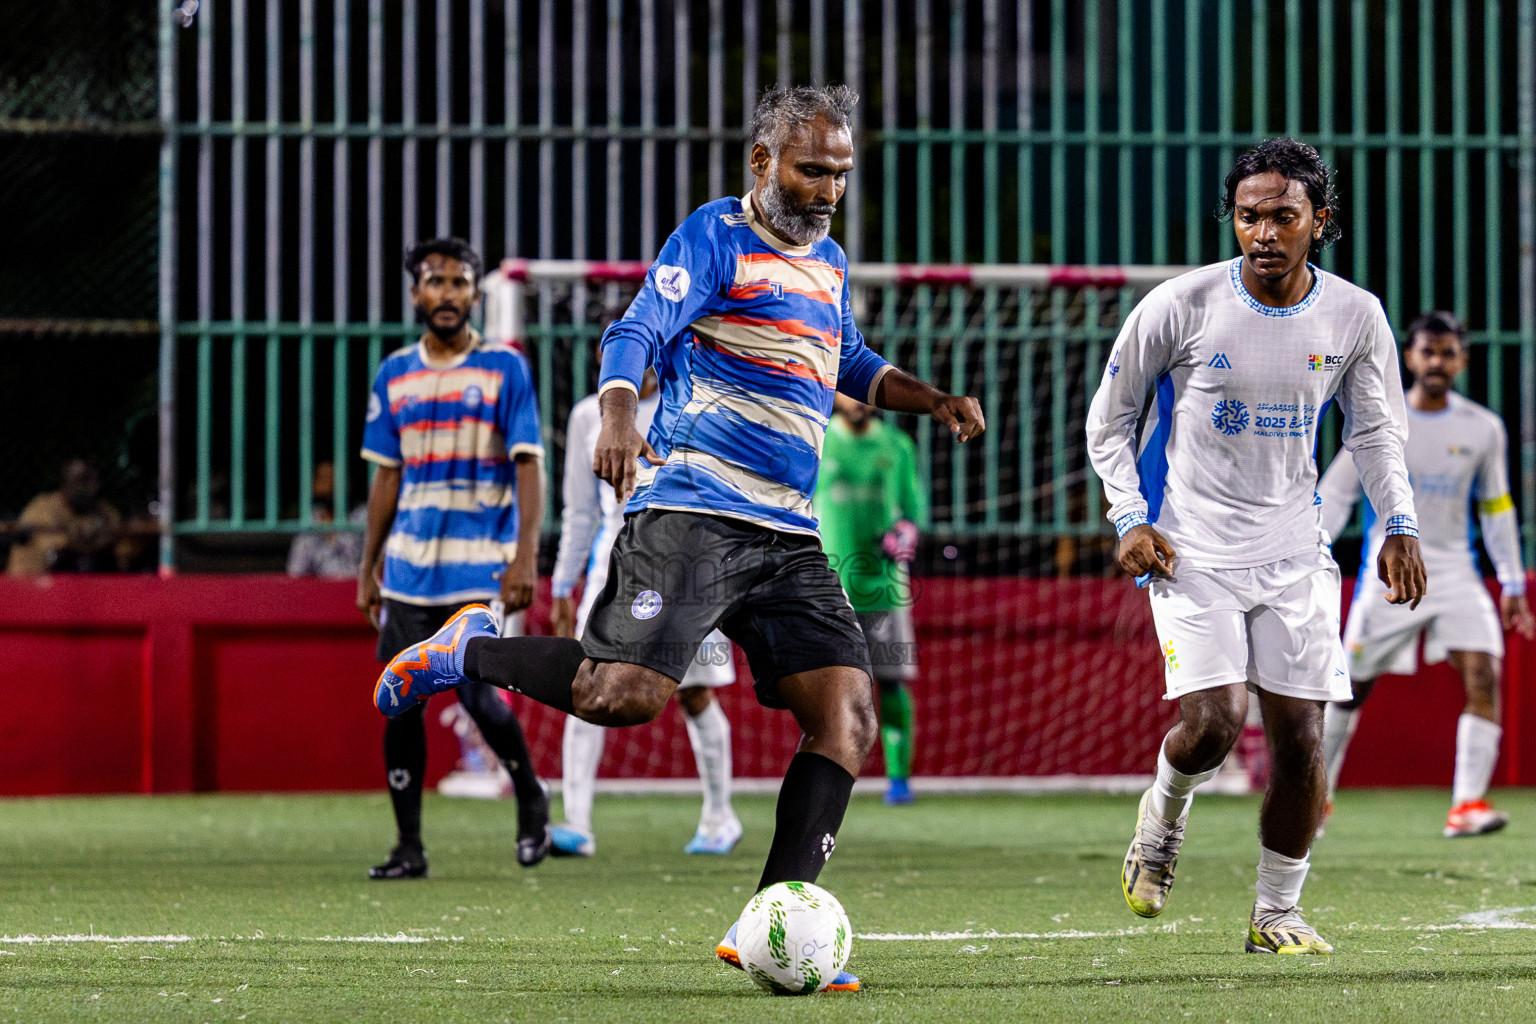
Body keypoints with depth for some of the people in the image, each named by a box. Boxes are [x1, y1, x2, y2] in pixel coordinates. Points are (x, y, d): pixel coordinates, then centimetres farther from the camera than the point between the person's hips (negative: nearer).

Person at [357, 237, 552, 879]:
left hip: (480, 564, -4)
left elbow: (528, 466, -6)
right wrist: (367, 567, 13)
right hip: (409, 564, 4)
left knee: (478, 695, -13)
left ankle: (531, 797, 15)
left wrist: (525, 556, -16)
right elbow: (386, 477, 16)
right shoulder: (395, 375, 11)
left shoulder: (504, 368, -1)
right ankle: (409, 847, 7)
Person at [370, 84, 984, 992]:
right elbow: (637, 336, -15)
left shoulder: (828, 260, 22)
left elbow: (851, 365, 40)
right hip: (691, 509, -7)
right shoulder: (717, 236, -2)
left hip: (789, 534, 7)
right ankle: (474, 650, 4)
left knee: (849, 718, -7)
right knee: (627, 694, -23)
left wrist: (933, 400, 25)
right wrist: (619, 418, -35)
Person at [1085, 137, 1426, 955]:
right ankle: (1161, 818, 17)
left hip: (1294, 551, 3)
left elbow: (1375, 431, 14)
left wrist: (1398, 526, 0)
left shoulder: (1356, 317, -1)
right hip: (1193, 550, -3)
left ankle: (1277, 913, 14)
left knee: (1300, 738, -2)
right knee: (1211, 724, -17)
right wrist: (1131, 520, -10)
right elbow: (1108, 422, 2)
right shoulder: (1178, 307, -10)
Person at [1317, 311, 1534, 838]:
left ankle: (1467, 804, -20)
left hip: (1454, 571, 1)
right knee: (1353, 686, 4)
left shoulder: (1484, 428, 3)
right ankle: (1317, 795, 23)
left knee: (1484, 676, -17)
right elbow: (1335, 493, 2)